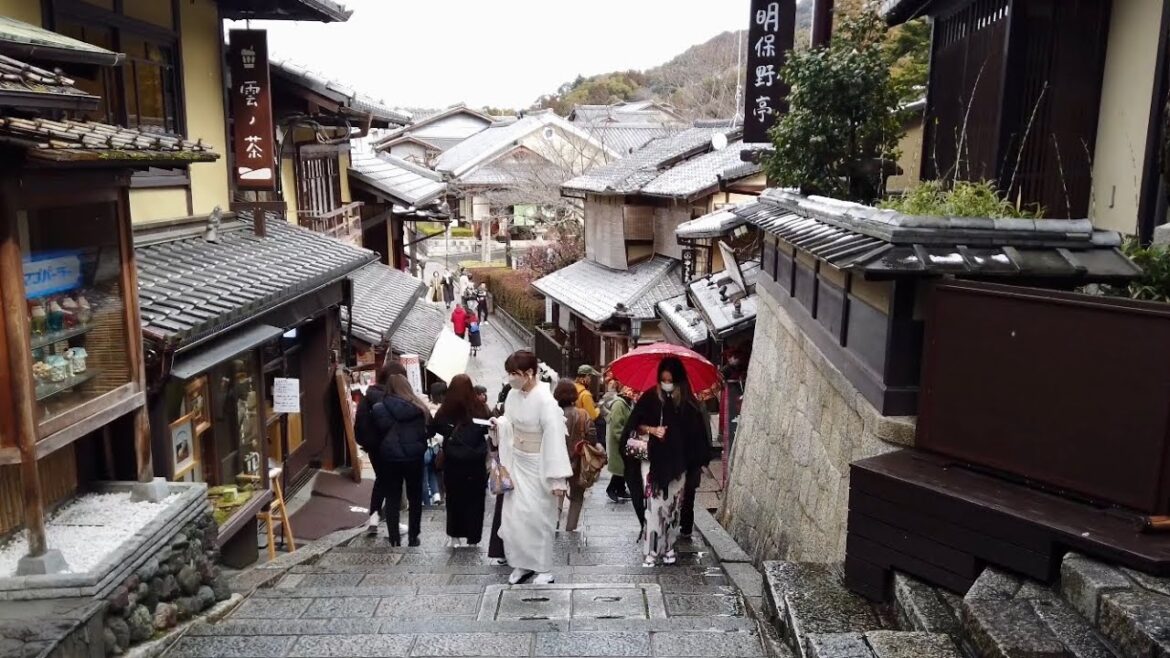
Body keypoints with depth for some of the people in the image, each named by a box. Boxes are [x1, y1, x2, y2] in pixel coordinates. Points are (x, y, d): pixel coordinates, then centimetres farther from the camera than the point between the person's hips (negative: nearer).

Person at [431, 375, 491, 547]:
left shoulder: (445, 410, -14)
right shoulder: (480, 408, -15)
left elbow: (435, 428, 1)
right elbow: (488, 429, -3)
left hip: (452, 462, 1)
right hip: (475, 462, -1)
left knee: (454, 499, 18)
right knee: (474, 500, 12)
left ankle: (455, 536, 26)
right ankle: (473, 539, 16)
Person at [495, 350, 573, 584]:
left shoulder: (545, 401, -22)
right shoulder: (513, 395, -1)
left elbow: (555, 439, -22)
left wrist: (558, 478, -22)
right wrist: (498, 424, -12)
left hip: (538, 466, -6)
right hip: (516, 462, 7)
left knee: (537, 517, 2)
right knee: (513, 516, 8)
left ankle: (544, 570, 16)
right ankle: (522, 563, 24)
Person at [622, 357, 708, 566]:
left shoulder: (687, 402, 0)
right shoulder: (650, 398, -2)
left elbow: (695, 433, 3)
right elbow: (635, 425, 3)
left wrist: (693, 460, -6)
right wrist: (652, 429, -14)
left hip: (677, 462, 2)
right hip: (653, 460, -2)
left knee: (673, 506, 8)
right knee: (654, 505, -7)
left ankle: (668, 547, 22)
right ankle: (650, 551, -2)